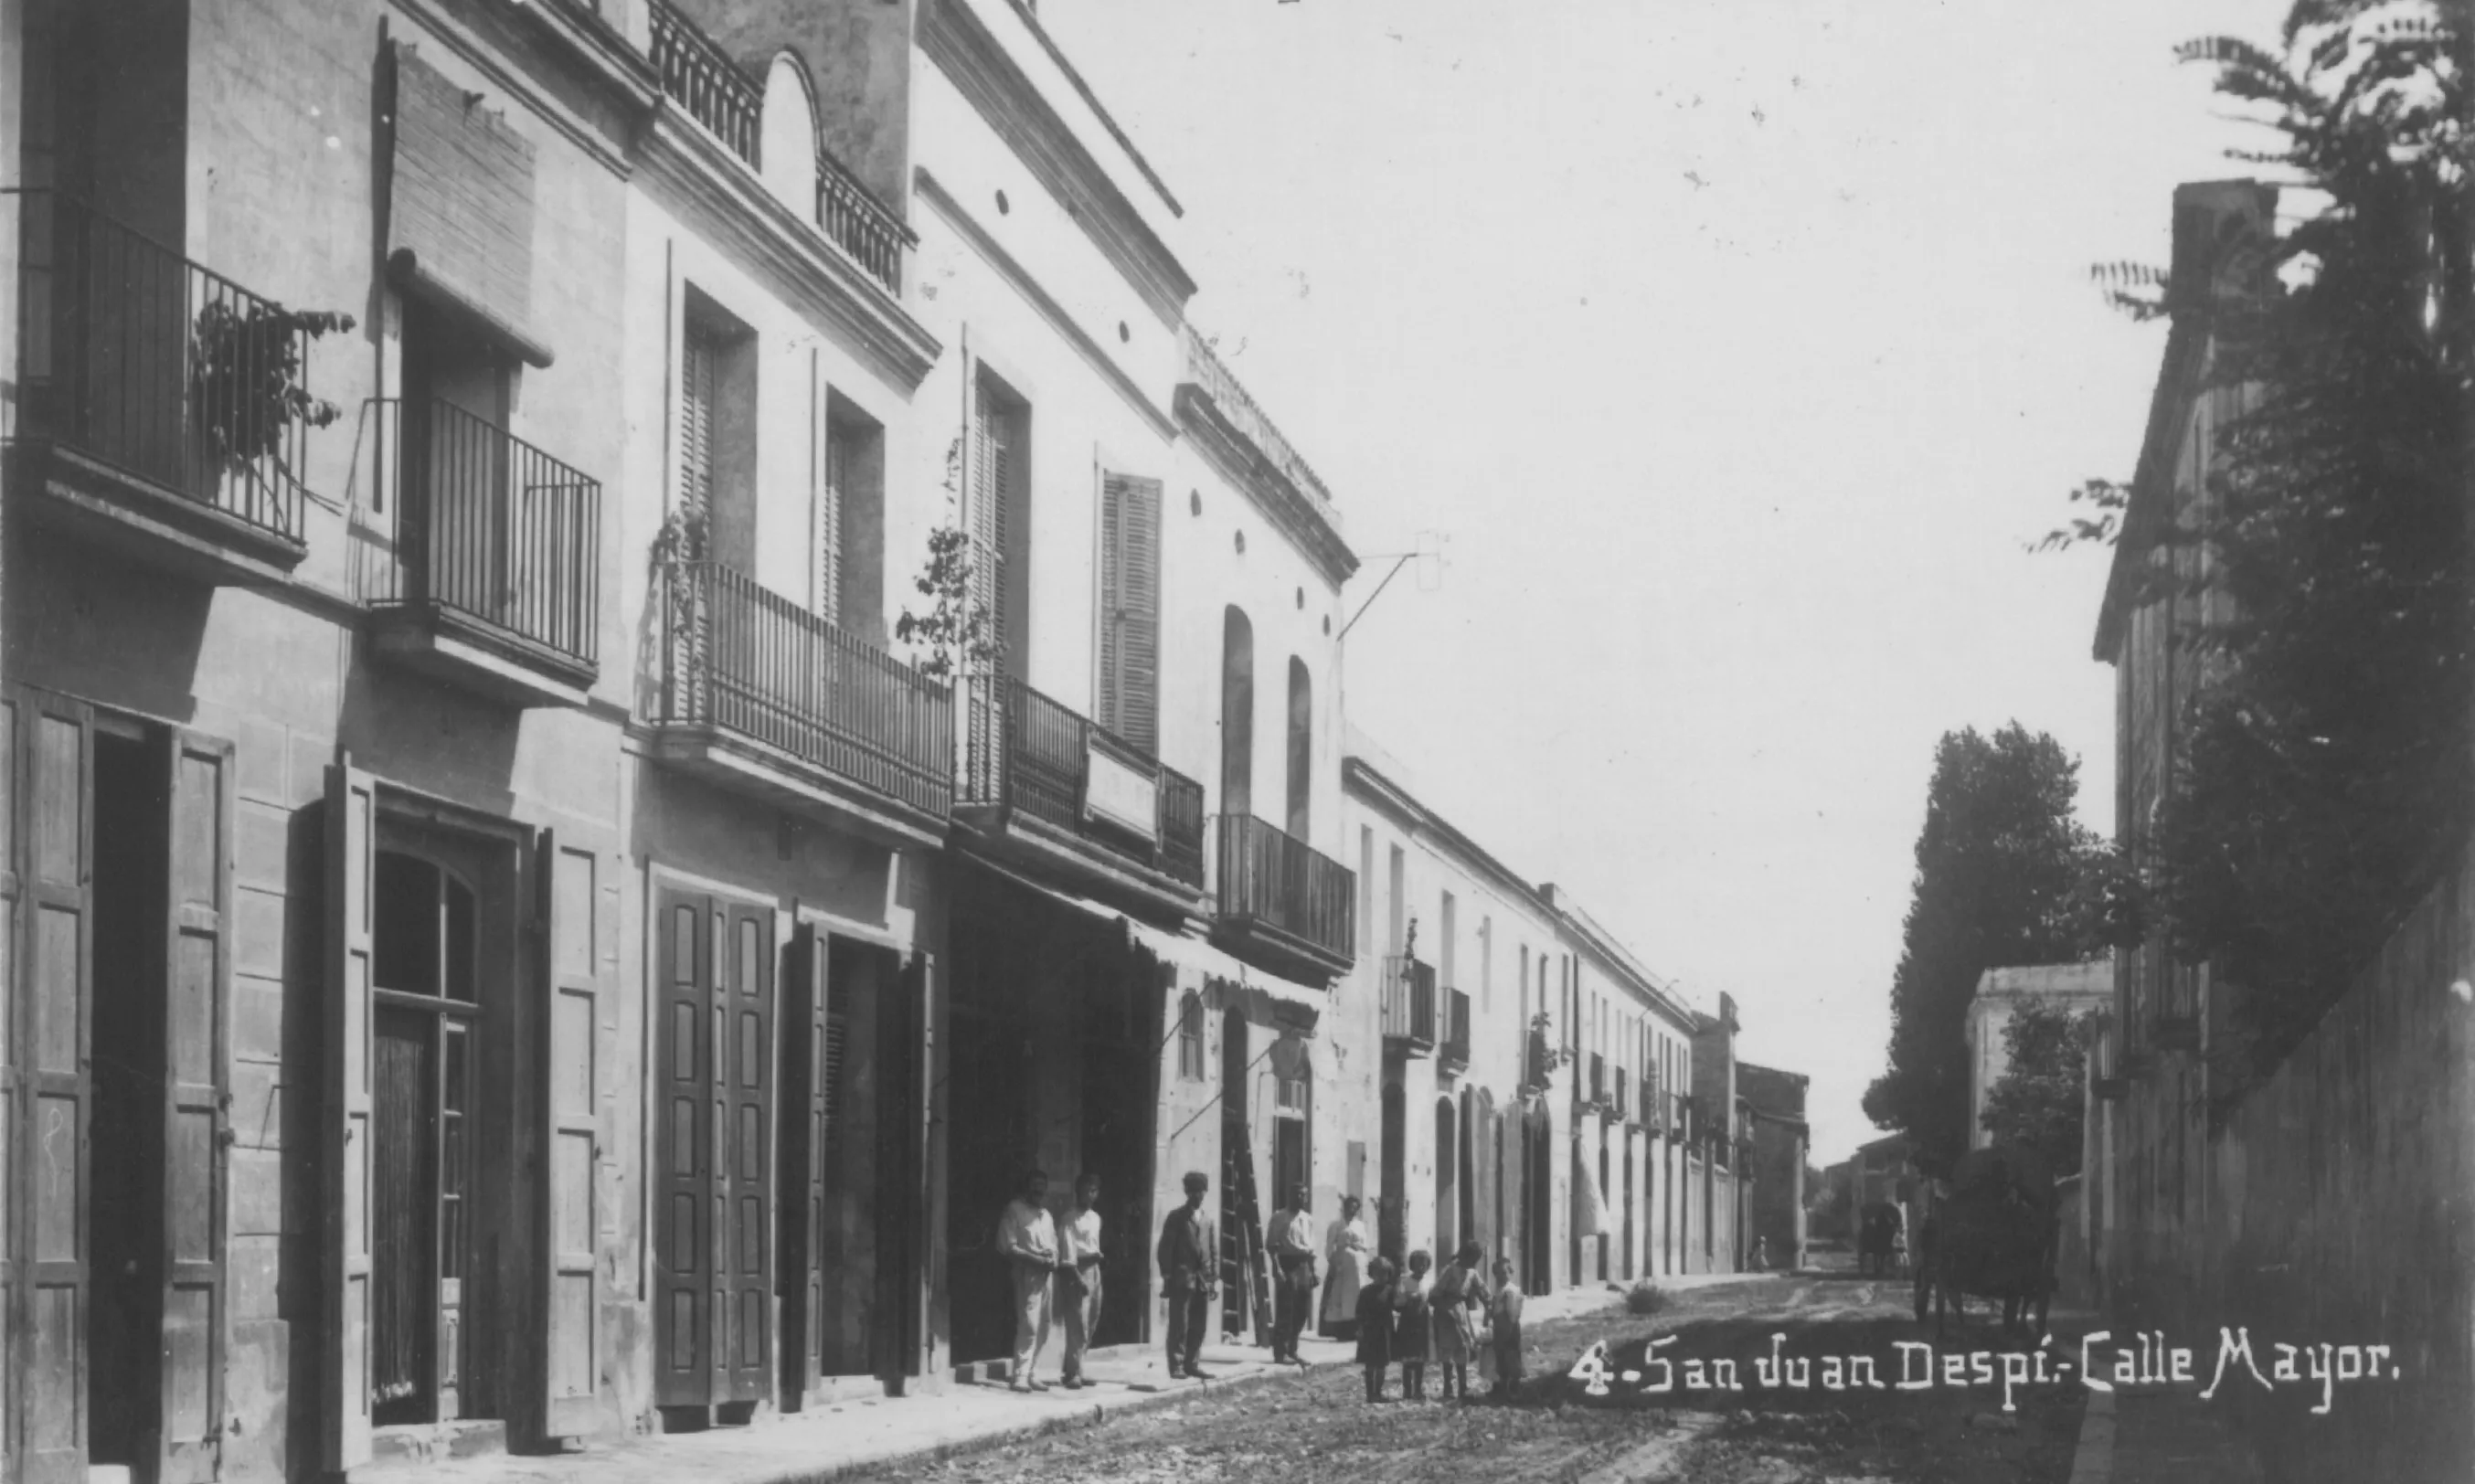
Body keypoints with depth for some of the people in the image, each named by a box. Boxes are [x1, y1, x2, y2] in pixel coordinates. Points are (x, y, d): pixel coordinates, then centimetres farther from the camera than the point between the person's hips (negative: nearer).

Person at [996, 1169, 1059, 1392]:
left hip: (1045, 1273, 7)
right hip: (1027, 1273, -7)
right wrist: (1035, 1259, -15)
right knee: (1029, 1325, -13)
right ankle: (1020, 1376, -13)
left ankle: (1030, 1373, 13)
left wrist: (1053, 1260, 0)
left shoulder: (1046, 1215, 20)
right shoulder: (1015, 1211, -3)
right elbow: (1007, 1247, -9)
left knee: (1042, 1327, 7)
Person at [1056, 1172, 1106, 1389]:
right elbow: (1067, 1255, -14)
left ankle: (1071, 1370, 19)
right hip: (1076, 1272, -8)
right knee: (1078, 1326, -10)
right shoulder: (1070, 1220, -8)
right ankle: (1074, 1374, -9)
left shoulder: (1095, 1218, 15)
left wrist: (1097, 1256, 5)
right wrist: (1078, 1279, -20)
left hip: (1094, 1271, 8)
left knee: (1090, 1325, 10)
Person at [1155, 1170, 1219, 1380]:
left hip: (1203, 1280, 4)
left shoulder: (1210, 1221, 15)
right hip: (1182, 1278, -4)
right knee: (1179, 1325, -4)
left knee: (1199, 1326, 5)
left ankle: (1192, 1364, 12)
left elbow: (1215, 1251, 13)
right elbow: (1165, 1249, 0)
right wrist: (1167, 1276, -7)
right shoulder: (1176, 1218, 3)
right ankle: (1176, 1367, -2)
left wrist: (1215, 1279, 5)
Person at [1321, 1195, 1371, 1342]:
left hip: (1358, 1264, 3)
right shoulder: (1337, 1225, 2)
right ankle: (1341, 1330, -2)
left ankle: (1353, 1329, -1)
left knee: (1356, 1296, -3)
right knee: (1339, 1296, -4)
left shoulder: (1360, 1225, 13)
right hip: (1340, 1264, -3)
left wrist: (1356, 1245, -7)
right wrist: (1331, 1262, -13)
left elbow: (1365, 1246, 13)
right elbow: (1329, 1246, -4)